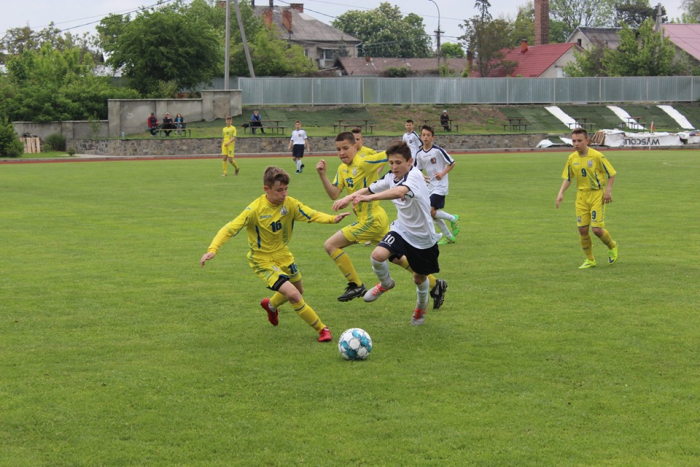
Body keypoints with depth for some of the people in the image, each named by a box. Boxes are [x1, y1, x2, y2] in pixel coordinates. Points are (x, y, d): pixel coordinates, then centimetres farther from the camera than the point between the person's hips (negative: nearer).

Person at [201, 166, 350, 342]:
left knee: (299, 290, 26)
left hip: (284, 256, 6)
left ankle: (271, 305, 57)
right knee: (293, 295, -20)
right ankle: (322, 329, -3)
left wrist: (332, 219, -33)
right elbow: (229, 229, -26)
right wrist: (212, 249, -40)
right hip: (263, 261, -6)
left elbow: (312, 215, -13)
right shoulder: (255, 210, -25)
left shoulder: (290, 204, -11)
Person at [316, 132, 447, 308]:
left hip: (372, 220, -9)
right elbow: (334, 194, 5)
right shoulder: (342, 169, 9)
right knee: (397, 258, 18)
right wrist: (322, 175, -8)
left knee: (330, 245, -9)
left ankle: (356, 285, -1)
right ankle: (435, 284, 25)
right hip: (377, 219, 9)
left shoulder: (364, 162, -17)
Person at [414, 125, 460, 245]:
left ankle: (453, 219, 5)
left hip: (440, 185, -7)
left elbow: (452, 163, -6)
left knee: (431, 211, -19)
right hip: (430, 186, 7)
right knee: (433, 214, 6)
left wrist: (442, 173, -18)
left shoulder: (438, 150, -13)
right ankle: (449, 236, 21)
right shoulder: (420, 154, 4)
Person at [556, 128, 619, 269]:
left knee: (597, 229, -11)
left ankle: (612, 246, 21)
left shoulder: (597, 156, -13)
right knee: (582, 229, 1)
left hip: (597, 194, -5)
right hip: (582, 195, 5)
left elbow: (612, 173, -5)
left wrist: (608, 190, -15)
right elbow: (568, 178, 14)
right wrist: (561, 193, 1)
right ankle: (590, 260, 17)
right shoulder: (572, 158, 2)